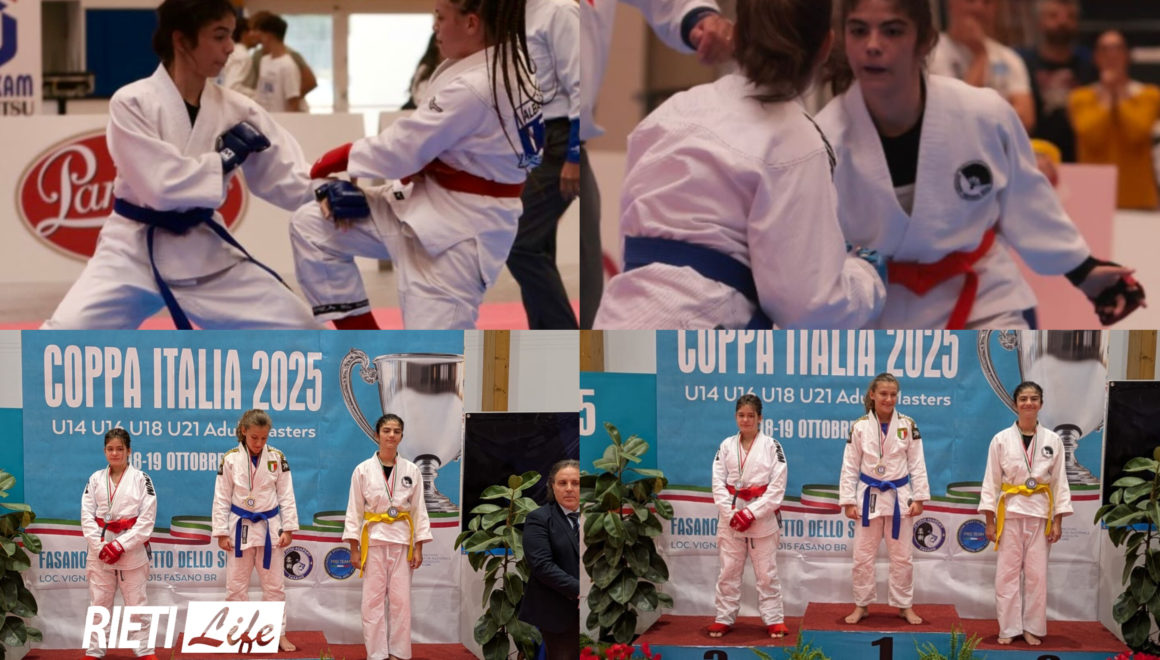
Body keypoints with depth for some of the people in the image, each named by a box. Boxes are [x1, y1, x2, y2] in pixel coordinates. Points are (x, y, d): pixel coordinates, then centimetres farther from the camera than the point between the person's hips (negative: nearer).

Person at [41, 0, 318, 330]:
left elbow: (285, 176, 2)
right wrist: (224, 158, -16)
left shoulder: (237, 110, -1)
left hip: (206, 253, 5)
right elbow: (161, 184, -24)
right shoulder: (133, 102, -15)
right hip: (135, 252, -5)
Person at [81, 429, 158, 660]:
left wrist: (120, 546, -14)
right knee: (98, 605, 8)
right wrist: (100, 547, -12)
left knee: (137, 604, 2)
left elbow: (146, 519, -7)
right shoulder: (96, 480, 5)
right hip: (100, 552, 2)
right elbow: (87, 516, 1)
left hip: (132, 552, -2)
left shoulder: (141, 480, -3)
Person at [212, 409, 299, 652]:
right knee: (236, 585, 4)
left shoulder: (277, 458, -2)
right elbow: (222, 498, -2)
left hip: (270, 527, 1)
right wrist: (222, 533, -5)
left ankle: (280, 634, 17)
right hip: (240, 528, -1)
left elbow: (286, 495, 2)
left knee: (274, 584, 7)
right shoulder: (230, 459, -6)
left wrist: (288, 529, -3)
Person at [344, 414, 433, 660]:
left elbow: (419, 510, 6)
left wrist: (418, 547, 2)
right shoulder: (363, 470, -1)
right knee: (373, 599, -1)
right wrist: (354, 548, -3)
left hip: (401, 540, 1)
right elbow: (354, 510, 1)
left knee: (401, 599, 2)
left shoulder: (411, 471, 3)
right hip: (373, 539, -1)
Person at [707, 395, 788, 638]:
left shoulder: (771, 446, -3)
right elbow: (718, 484, 0)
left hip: (763, 519, -2)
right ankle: (724, 618, 17)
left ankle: (774, 619, 11)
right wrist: (732, 514, -13)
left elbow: (777, 487, -8)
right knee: (728, 572, 8)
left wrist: (751, 513, -15)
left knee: (766, 573, 4)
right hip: (731, 519, 2)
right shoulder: (726, 446, 4)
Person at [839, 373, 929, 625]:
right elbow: (850, 467, 0)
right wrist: (848, 501, -4)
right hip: (869, 497, 0)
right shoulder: (860, 427, -3)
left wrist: (919, 498, -4)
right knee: (863, 556, 5)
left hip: (899, 497, 0)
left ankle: (904, 605, 19)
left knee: (901, 556, 7)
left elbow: (917, 464, 1)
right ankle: (861, 605, 17)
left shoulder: (908, 425, -2)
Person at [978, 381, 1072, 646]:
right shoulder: (1001, 440, -3)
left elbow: (1060, 482, 5)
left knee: (1036, 574, 3)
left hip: (1039, 512, 1)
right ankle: (1009, 628, 8)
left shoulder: (1053, 441, 2)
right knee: (1008, 573, 0)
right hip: (1010, 511, -1)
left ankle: (1032, 628, 13)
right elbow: (991, 481, -1)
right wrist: (990, 521, -4)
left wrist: (1057, 521, 1)